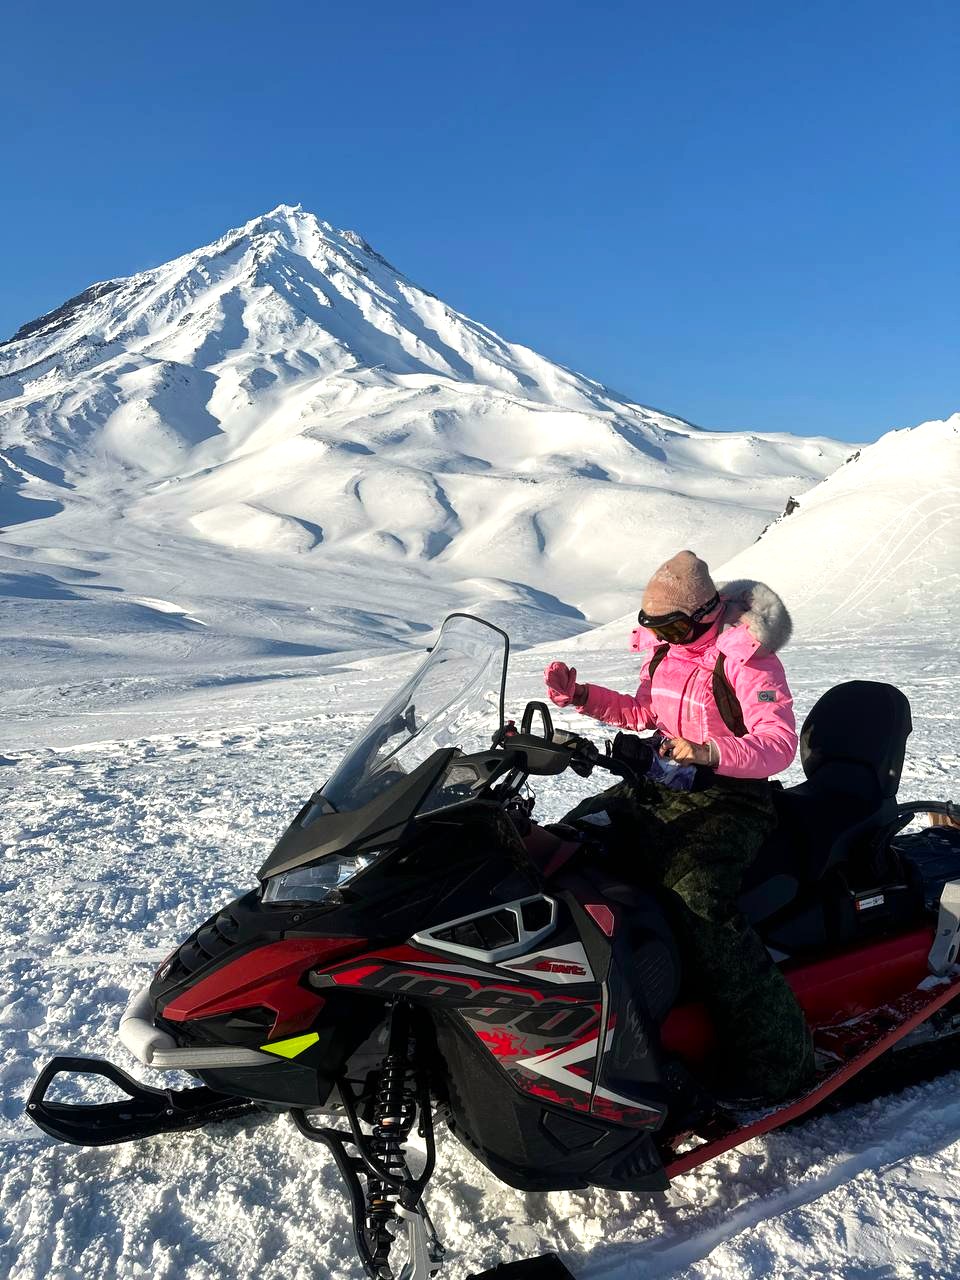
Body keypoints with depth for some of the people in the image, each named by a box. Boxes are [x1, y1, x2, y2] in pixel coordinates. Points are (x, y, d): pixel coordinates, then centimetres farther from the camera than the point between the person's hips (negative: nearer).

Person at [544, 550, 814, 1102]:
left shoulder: (747, 656, -12)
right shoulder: (665, 648, 10)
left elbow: (779, 744, -19)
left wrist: (710, 752, -36)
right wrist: (582, 695, 11)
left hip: (726, 799, -8)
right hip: (659, 788, 8)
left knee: (700, 902, -32)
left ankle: (776, 1053, -19)